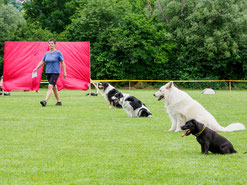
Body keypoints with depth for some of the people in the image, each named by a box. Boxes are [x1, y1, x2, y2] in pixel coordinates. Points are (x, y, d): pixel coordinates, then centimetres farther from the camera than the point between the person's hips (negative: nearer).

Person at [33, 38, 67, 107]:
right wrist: (36, 68, 0)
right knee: (54, 87, 15)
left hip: (55, 73, -7)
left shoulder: (58, 53, -5)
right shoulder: (47, 53, 11)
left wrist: (64, 72, -5)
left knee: (50, 86, -19)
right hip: (48, 72, 7)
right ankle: (59, 101, 26)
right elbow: (42, 62, 13)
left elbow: (62, 62, -2)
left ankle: (45, 101, -31)